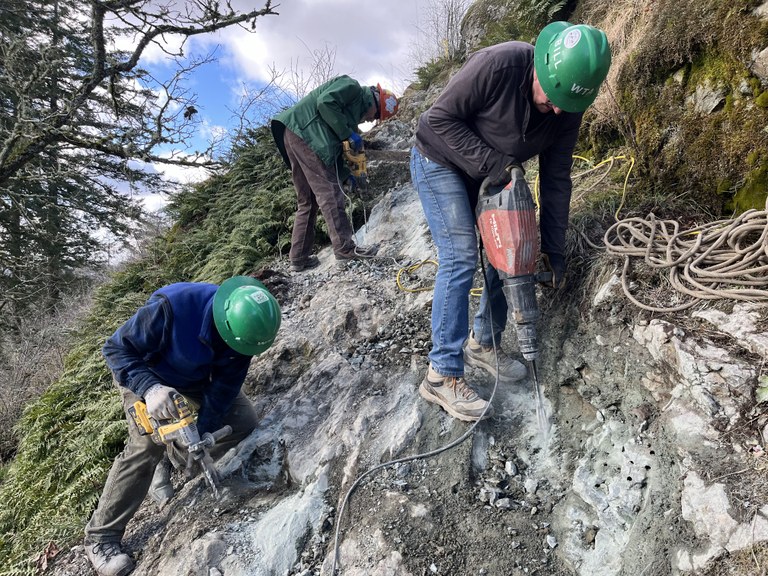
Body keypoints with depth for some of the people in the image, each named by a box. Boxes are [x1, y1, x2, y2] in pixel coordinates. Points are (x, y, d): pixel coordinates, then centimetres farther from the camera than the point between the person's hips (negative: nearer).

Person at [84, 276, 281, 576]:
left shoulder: (241, 325, -26)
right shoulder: (171, 306, -42)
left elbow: (224, 388, -17)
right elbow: (116, 349, -29)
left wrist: (201, 436, -20)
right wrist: (150, 388, -44)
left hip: (195, 378, 5)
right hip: (143, 373, -4)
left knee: (243, 419, -5)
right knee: (148, 444, -20)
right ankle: (101, 536, -1)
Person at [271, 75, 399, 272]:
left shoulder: (353, 111, 27)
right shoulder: (351, 86, 1)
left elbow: (336, 146, 23)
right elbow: (326, 102, -17)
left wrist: (348, 173, 12)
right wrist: (349, 134, -13)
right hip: (303, 132, -10)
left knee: (308, 201, 10)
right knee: (329, 192, -11)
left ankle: (298, 257, 11)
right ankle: (345, 248, -9)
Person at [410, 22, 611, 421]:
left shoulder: (568, 109, -12)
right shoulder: (498, 65, -31)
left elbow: (556, 179, -6)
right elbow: (441, 117, -25)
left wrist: (553, 249, -8)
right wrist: (490, 163, -30)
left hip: (494, 176, 7)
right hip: (440, 161, -6)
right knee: (460, 259, -17)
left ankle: (481, 345, 19)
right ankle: (442, 375, -12)